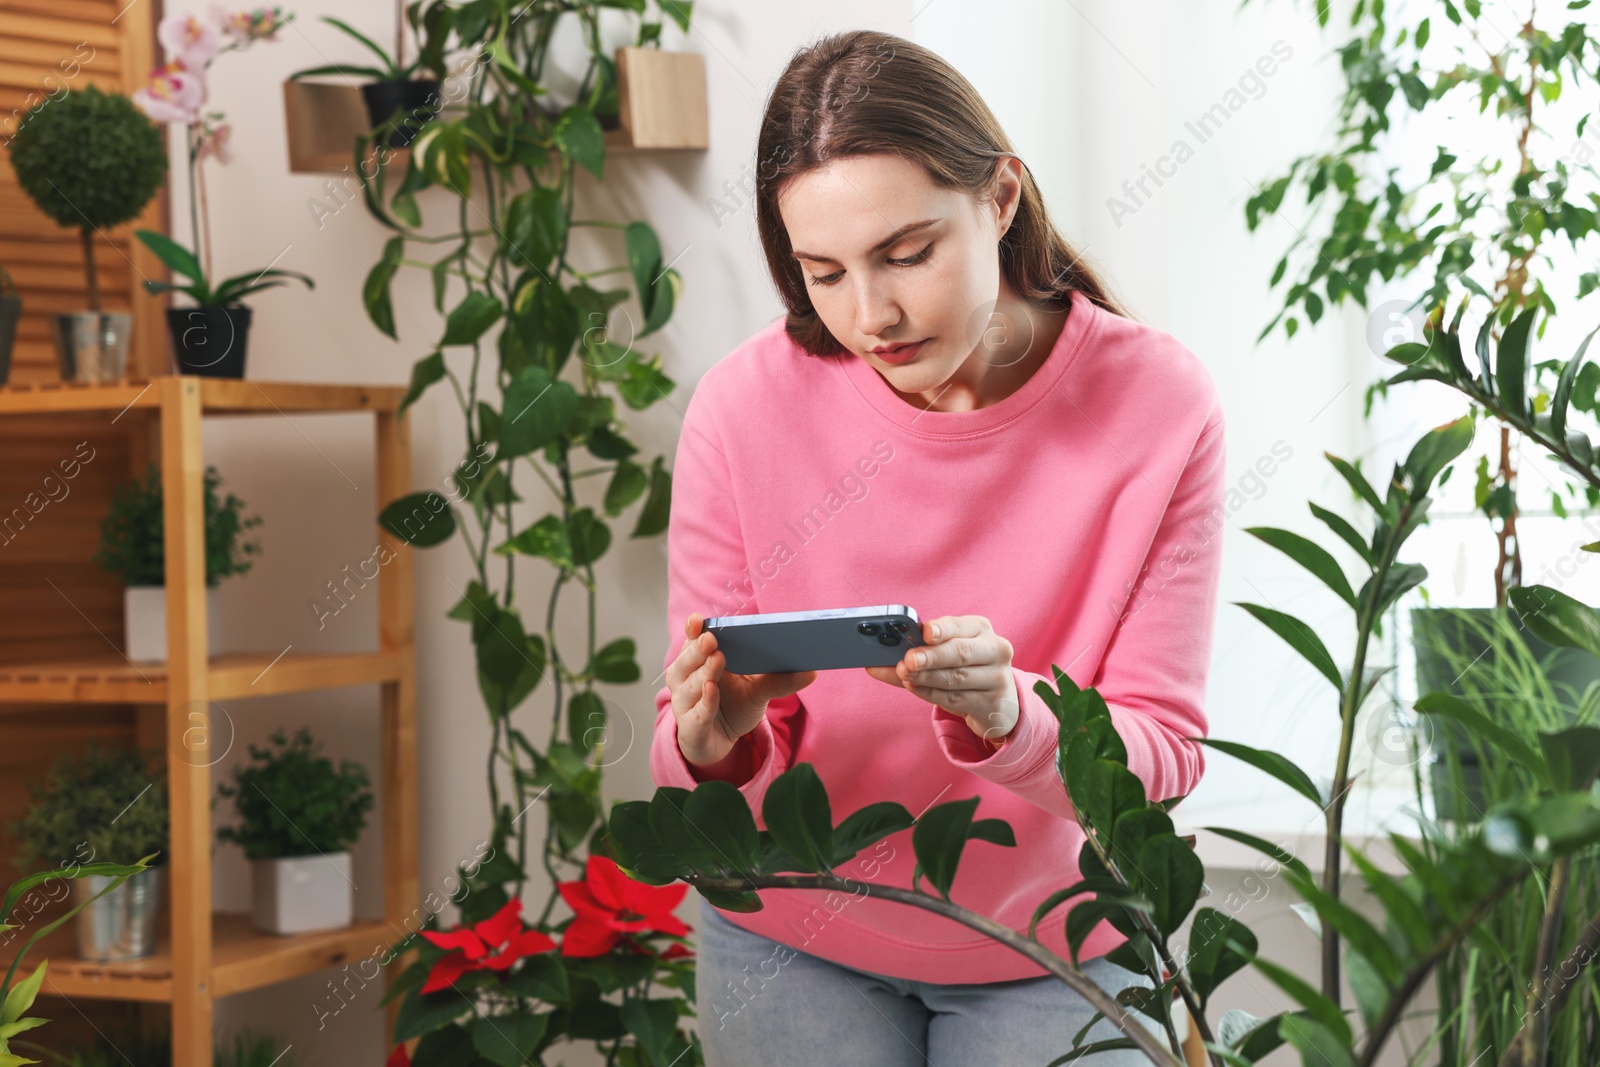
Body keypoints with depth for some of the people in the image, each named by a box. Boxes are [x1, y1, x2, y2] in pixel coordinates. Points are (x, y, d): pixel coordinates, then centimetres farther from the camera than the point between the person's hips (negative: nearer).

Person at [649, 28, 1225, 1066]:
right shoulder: (745, 406, -17)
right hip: (795, 943, 0)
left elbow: (1162, 752, -17)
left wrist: (1005, 715, -38)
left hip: (1055, 947, 0)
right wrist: (714, 738, -35)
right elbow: (689, 752, -11)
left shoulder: (1157, 404, -18)